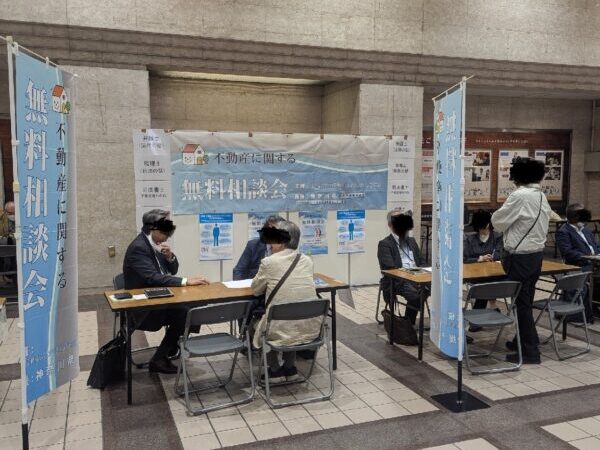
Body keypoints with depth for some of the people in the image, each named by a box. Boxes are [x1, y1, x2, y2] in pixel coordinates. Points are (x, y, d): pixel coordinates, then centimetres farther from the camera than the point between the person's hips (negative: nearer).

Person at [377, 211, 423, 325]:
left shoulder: (412, 241, 23)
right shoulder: (384, 244, 1)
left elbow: (421, 263, 22)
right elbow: (389, 267, -11)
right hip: (397, 281, -5)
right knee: (415, 294, -35)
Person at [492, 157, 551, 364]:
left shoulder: (519, 196, -18)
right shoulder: (542, 196, 8)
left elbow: (498, 222, -10)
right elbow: (542, 226, 14)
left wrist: (499, 214, 9)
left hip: (520, 257, -8)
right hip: (537, 253, 8)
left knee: (521, 302, -1)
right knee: (526, 301, 18)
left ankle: (530, 352, 6)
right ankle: (522, 340, 31)